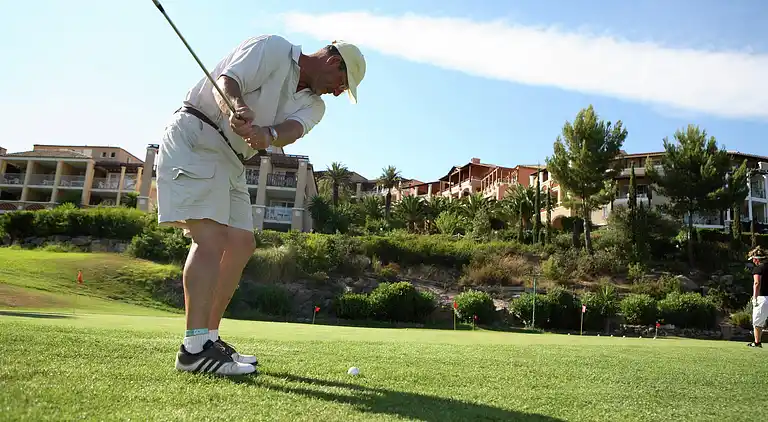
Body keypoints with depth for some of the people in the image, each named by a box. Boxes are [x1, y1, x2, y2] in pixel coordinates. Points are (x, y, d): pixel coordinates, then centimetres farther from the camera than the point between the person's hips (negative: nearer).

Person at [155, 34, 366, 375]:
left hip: (231, 161, 9)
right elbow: (226, 80, -18)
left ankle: (209, 336, 9)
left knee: (241, 244, 3)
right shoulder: (272, 48, -4)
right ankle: (195, 348, -23)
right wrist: (237, 107, -41)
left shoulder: (313, 104, 12)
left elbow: (292, 129, -12)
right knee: (211, 236, -21)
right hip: (195, 136, -8)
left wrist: (267, 135, -35)